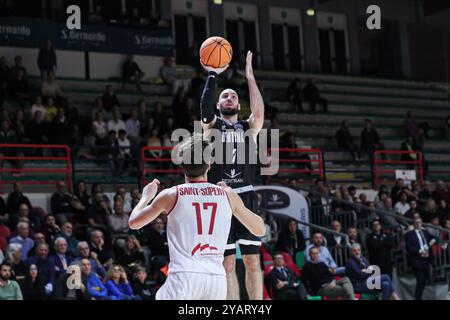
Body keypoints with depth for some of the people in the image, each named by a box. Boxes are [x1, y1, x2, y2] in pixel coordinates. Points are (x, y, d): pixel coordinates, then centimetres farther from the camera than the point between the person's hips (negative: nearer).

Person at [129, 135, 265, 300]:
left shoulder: (171, 195, 4)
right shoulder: (227, 195, 9)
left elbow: (133, 223, 16)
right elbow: (260, 230, 20)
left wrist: (146, 196, 35)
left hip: (184, 276, -3)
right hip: (217, 277, 3)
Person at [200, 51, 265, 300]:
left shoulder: (249, 128, 13)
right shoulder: (211, 125, 10)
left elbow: (259, 112, -8)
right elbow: (205, 106, -12)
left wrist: (249, 76, -10)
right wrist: (212, 76, -13)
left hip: (245, 197, 1)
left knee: (252, 260, 1)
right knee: (228, 263, 1)